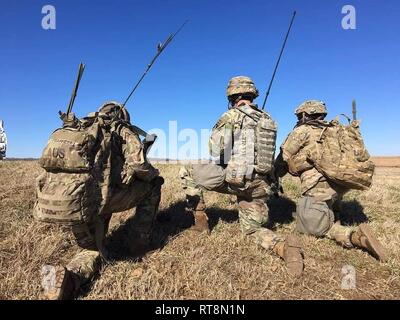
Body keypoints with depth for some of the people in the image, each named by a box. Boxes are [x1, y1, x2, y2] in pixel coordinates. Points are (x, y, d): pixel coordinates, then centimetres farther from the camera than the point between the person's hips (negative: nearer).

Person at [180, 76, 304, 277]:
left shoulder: (232, 115, -3)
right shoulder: (268, 120, 15)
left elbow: (214, 150, -7)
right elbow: (269, 155, 17)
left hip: (236, 178, -6)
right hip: (261, 185, 7)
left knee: (186, 173, 10)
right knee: (252, 229, 21)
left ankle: (200, 221, 13)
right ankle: (284, 245, -9)